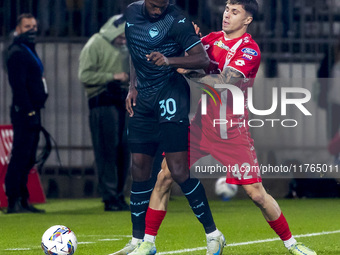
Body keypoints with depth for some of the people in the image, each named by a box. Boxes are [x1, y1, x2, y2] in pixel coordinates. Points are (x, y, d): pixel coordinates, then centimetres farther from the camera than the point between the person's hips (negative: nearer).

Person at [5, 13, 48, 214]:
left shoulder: (30, 51, 21)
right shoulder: (16, 53, -10)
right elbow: (18, 85, -18)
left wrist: (35, 111, 18)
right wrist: (28, 111, -22)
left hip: (32, 111, 10)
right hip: (25, 112, -10)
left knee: (27, 159, 11)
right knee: (21, 157, -11)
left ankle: (23, 201, 14)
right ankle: (14, 202, -12)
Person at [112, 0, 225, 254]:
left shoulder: (176, 21, -13)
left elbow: (203, 59, -17)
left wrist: (169, 61, -32)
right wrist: (133, 87, 13)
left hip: (170, 98, -7)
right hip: (143, 100, 7)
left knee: (178, 170, -11)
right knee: (139, 168, 7)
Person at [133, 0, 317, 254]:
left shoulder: (250, 49, -12)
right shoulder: (212, 39, 8)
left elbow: (225, 81, -24)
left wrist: (188, 72, -26)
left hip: (233, 132, -5)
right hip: (201, 125, 5)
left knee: (256, 193, -5)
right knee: (165, 177, -3)